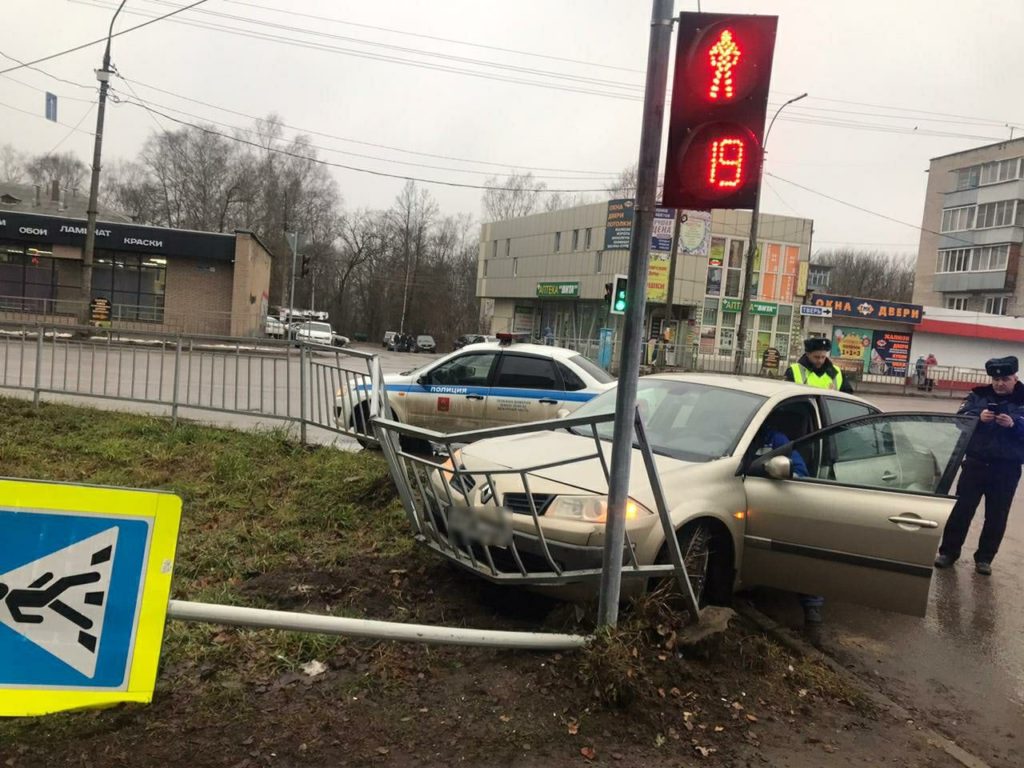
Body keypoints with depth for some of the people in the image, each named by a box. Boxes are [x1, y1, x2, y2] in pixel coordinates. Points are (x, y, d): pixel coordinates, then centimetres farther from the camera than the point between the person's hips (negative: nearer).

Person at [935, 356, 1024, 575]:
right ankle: (948, 551, 14)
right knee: (962, 509, 4)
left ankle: (984, 558, 22)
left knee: (996, 516, 9)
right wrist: (978, 417, -22)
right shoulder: (979, 395, 1)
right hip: (976, 463, 0)